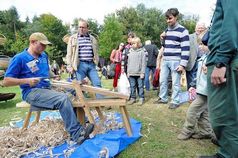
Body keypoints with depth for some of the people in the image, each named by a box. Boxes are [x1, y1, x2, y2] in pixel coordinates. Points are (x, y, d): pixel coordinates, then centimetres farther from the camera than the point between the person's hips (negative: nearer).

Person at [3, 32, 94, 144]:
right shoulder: (19, 58, -5)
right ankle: (77, 133, -26)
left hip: (47, 89, 7)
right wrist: (27, 81, -19)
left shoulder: (44, 56, 14)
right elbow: (6, 82, -7)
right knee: (62, 98, -30)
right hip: (32, 92, -7)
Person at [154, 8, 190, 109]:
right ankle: (163, 98, 26)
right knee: (162, 80, 11)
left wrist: (183, 64, -17)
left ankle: (175, 101, 14)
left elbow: (185, 49, -11)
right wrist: (163, 38, 5)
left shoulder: (182, 31, -7)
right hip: (165, 60, 7)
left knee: (175, 83, 1)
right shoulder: (167, 30, 14)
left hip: (175, 61, -7)